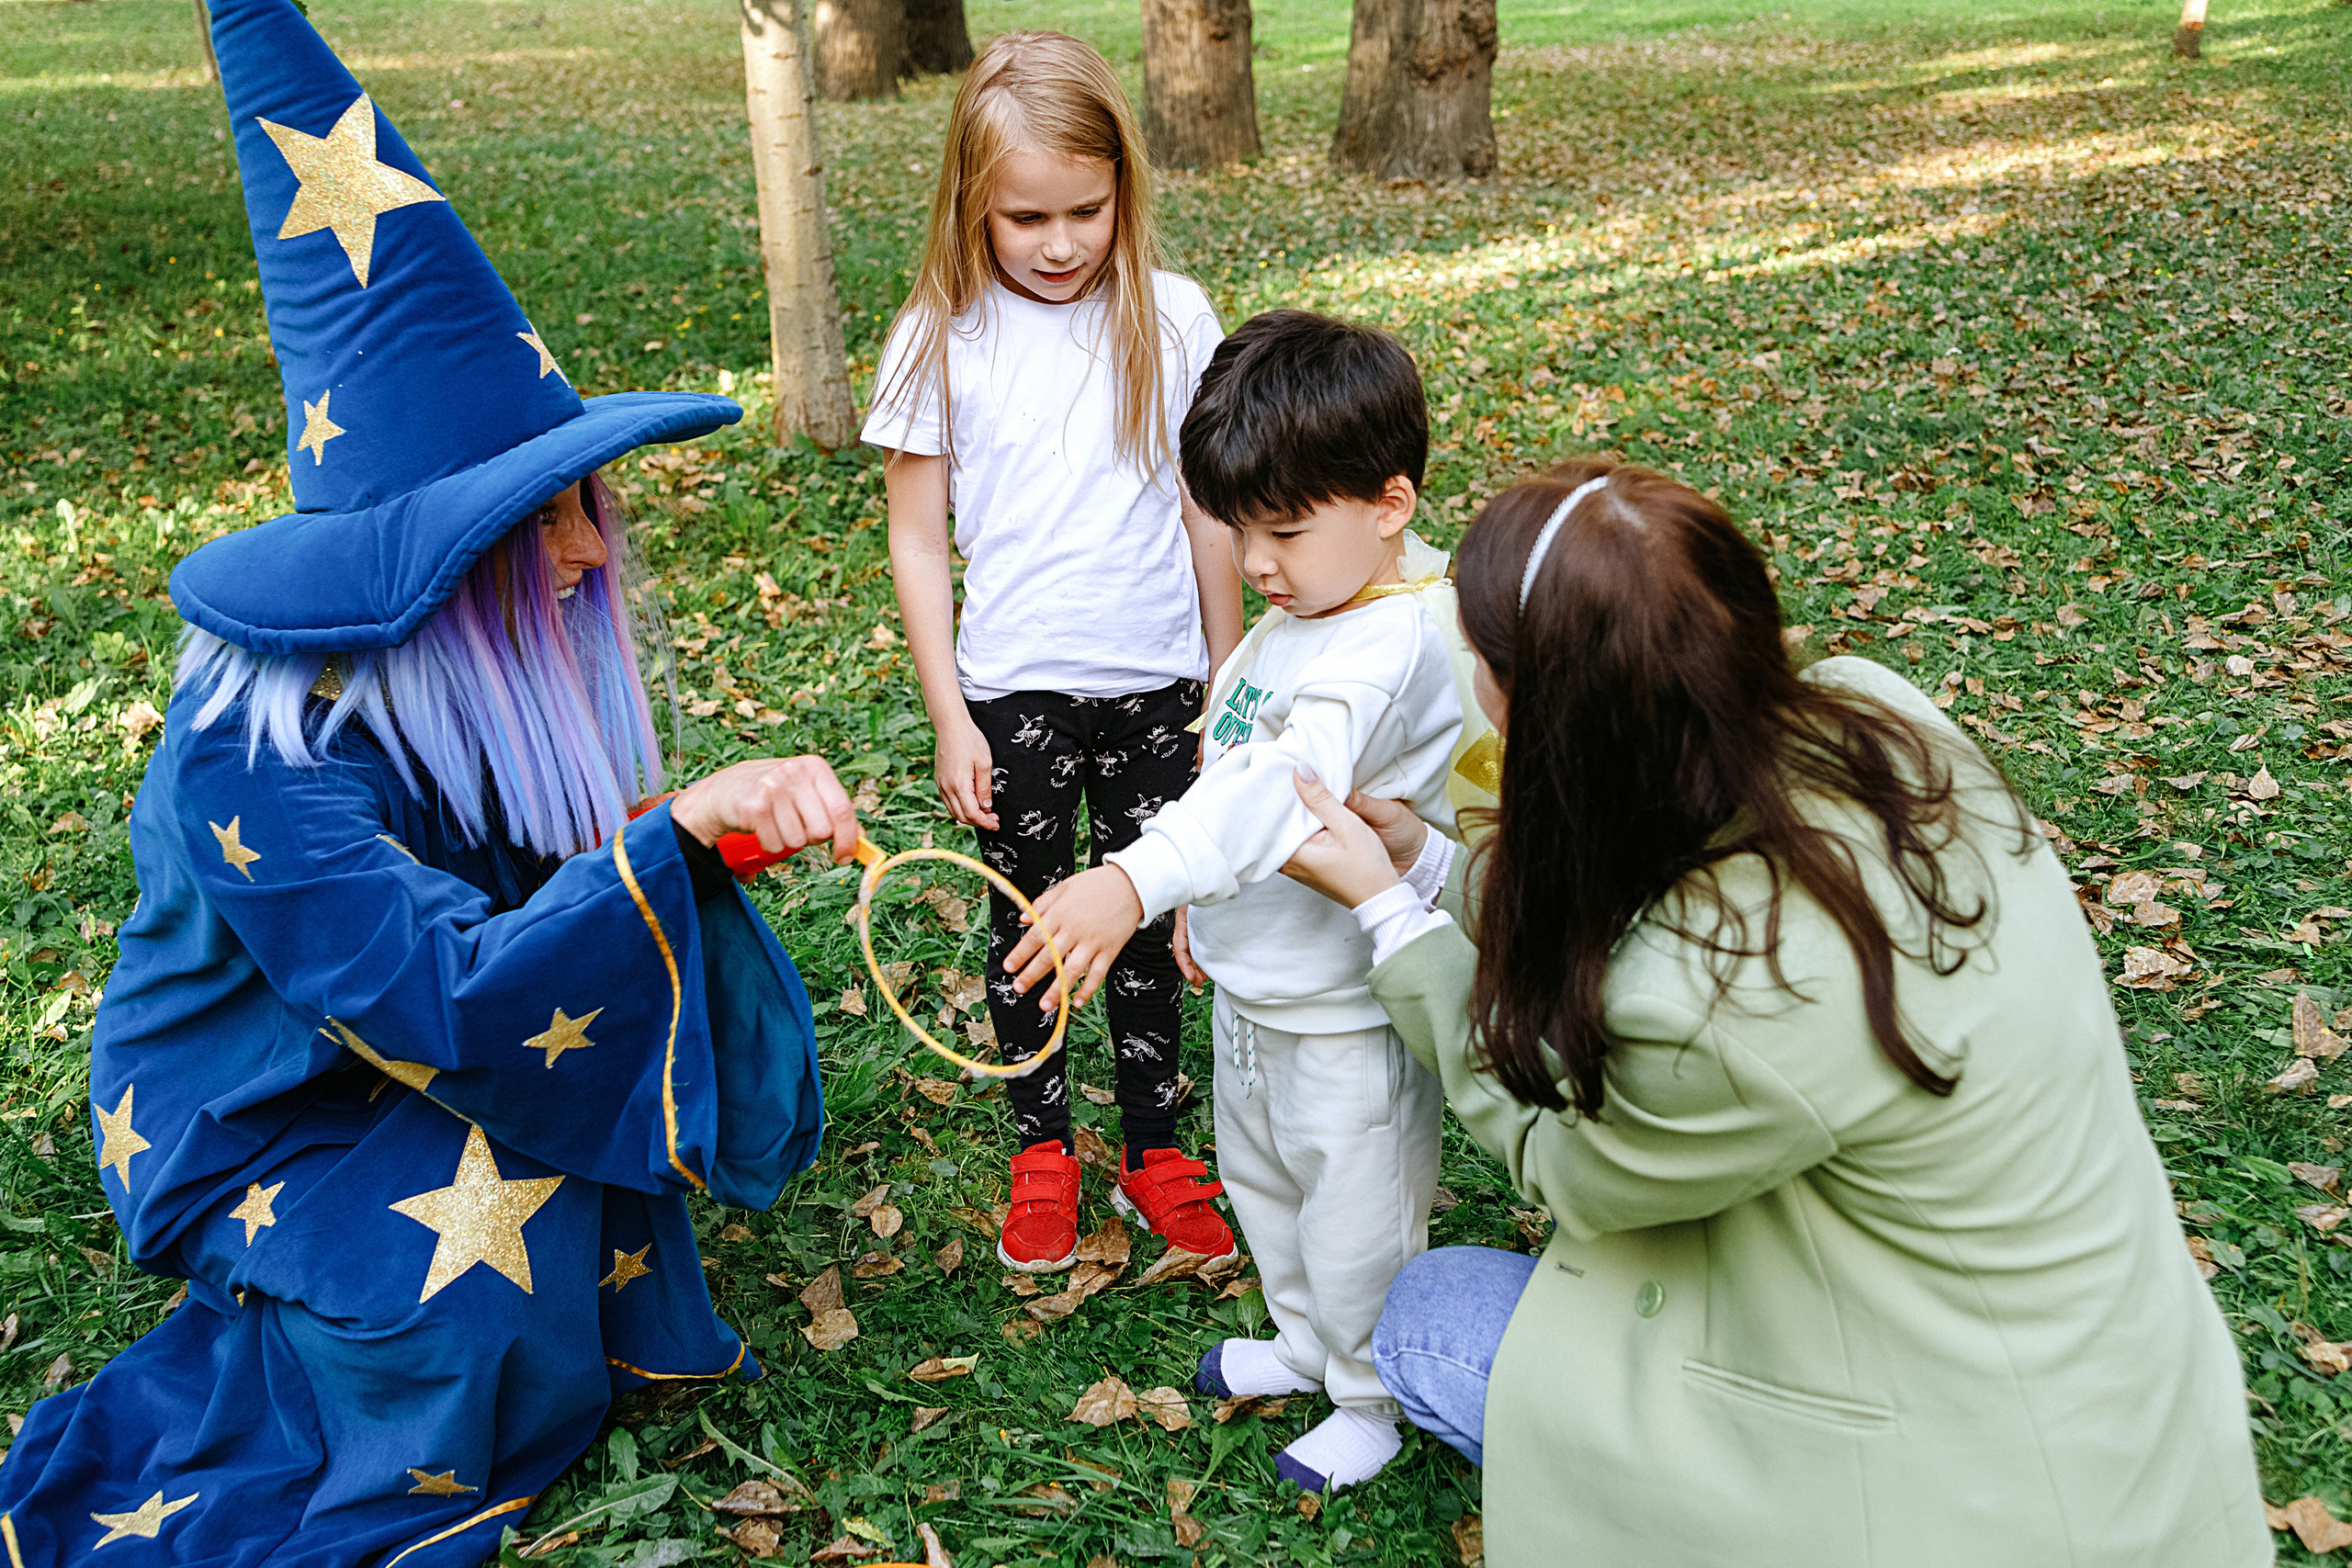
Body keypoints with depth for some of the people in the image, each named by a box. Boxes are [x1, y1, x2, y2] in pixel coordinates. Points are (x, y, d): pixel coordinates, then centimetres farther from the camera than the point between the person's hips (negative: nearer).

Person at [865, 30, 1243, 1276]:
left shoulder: (1173, 319, -4)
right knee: (1029, 922, 13)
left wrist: (1230, 687, 7)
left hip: (1156, 682, 1)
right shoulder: (940, 341, -7)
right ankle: (1041, 1150, 32)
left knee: (1150, 919, 13)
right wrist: (950, 719, -6)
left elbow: (1208, 511, 4)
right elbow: (918, 541, -3)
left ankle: (1153, 1151, 30)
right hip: (1015, 691, -1)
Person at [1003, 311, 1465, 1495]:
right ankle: (1306, 1343, 52)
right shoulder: (1300, 616, 1)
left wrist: (1137, 880, -56)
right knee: (1260, 1188, 28)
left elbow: (1283, 781, -45)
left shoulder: (1396, 646, -30)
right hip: (1253, 988, 9)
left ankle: (1375, 1395, 37)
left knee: (1356, 1229, 12)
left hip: (1351, 1015, -9)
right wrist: (1204, 905, 19)